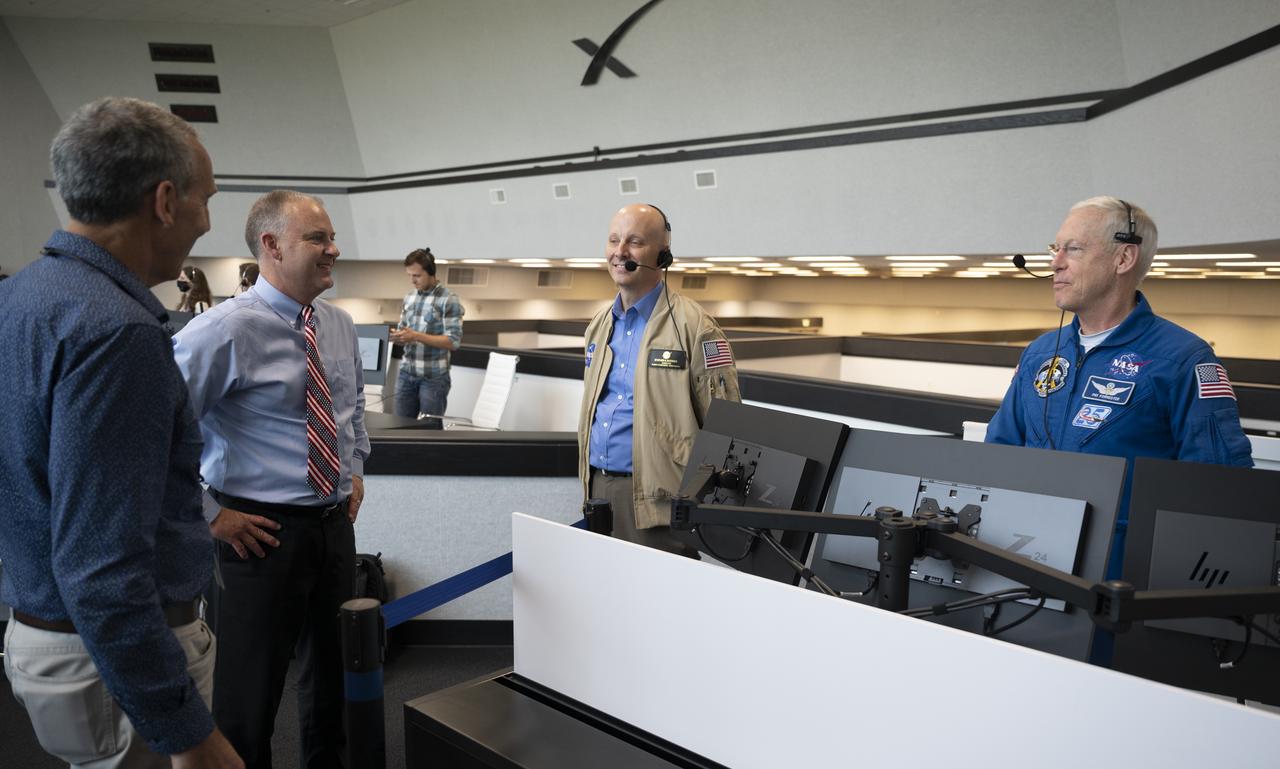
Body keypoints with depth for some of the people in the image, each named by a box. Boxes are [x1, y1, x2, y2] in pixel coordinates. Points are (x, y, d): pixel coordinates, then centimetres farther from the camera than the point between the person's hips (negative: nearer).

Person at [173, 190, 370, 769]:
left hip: (334, 523, 7)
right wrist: (208, 515, -16)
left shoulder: (339, 326, 6)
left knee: (334, 671, 21)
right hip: (260, 532, -7)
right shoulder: (226, 330, -17)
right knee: (249, 695, 6)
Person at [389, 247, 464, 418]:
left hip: (433, 377, -5)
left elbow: (453, 341, -14)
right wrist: (397, 336, -6)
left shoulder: (449, 300, -9)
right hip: (406, 373, 6)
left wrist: (417, 336, -21)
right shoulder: (409, 298, 10)